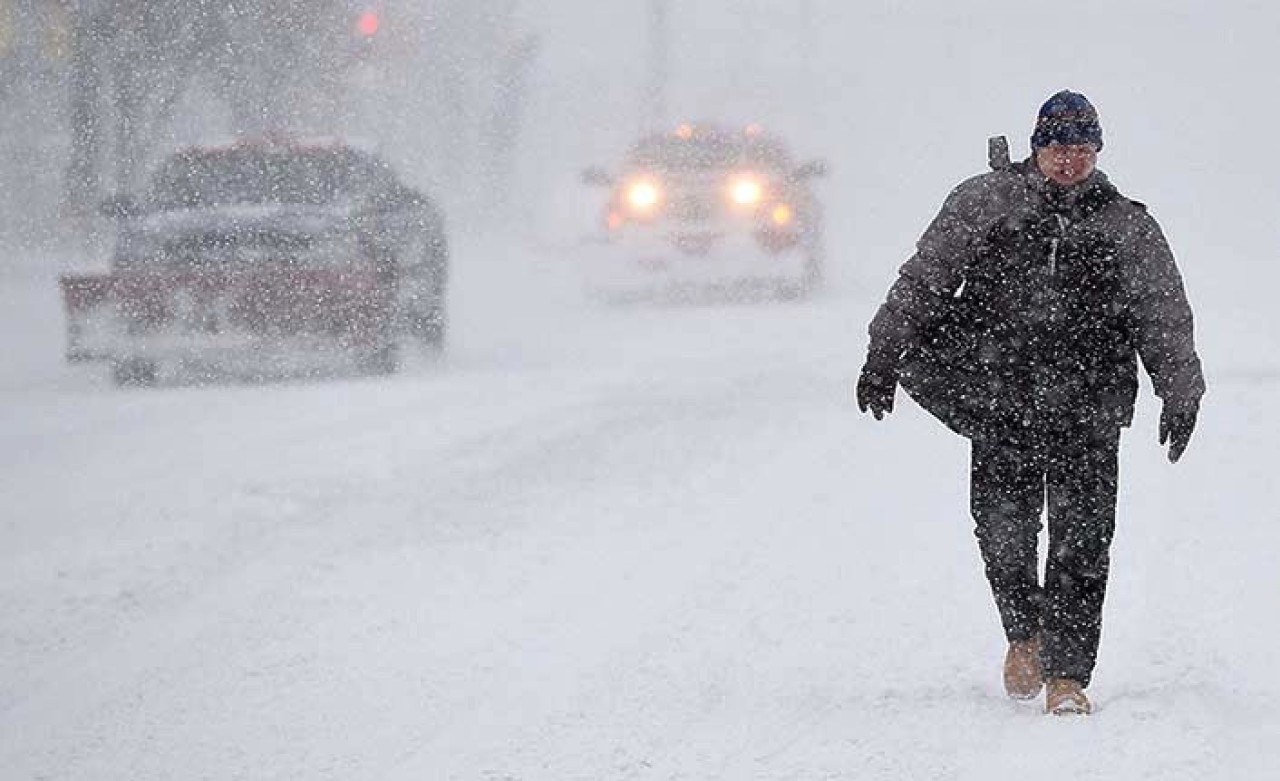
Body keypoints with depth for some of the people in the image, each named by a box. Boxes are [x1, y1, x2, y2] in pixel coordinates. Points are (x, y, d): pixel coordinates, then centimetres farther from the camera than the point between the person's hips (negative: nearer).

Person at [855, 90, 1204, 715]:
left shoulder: (1127, 228, 7)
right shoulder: (985, 204, 4)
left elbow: (1166, 317, 17)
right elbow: (923, 281, 9)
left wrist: (1181, 397, 18)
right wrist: (884, 356, 7)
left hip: (1088, 411, 0)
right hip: (1001, 399, 0)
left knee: (1082, 540, -6)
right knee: (1002, 524, -2)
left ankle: (1067, 674, -2)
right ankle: (1023, 631, 24)